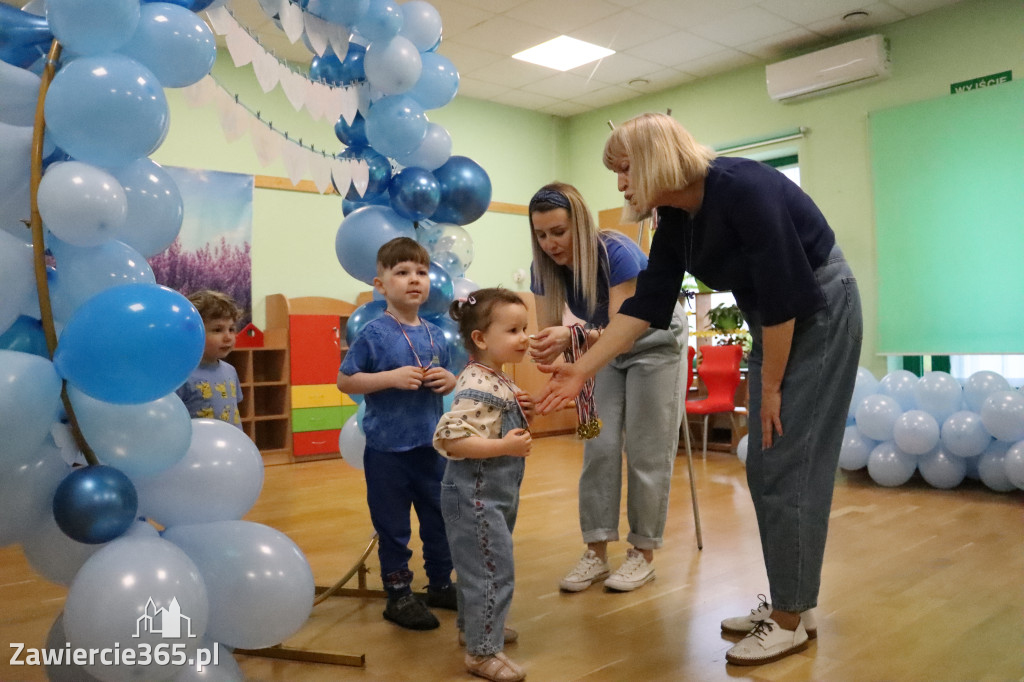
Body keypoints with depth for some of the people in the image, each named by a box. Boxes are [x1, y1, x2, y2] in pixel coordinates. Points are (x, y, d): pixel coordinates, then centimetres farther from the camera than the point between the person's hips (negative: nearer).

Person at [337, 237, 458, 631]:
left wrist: (450, 381, -6)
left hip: (430, 444, 5)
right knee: (393, 525, 7)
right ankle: (398, 595, 24)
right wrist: (392, 378, -20)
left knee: (439, 518, 17)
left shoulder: (435, 335, 5)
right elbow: (344, 381, -10)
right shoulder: (374, 333, -11)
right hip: (388, 449, -5)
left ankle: (441, 584, 36)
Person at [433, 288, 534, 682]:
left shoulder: (499, 382, 6)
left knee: (479, 566, 24)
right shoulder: (477, 388, -24)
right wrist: (505, 447, -29)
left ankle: (473, 626, 41)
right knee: (493, 571, -1)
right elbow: (450, 439, -31)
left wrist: (518, 415, 2)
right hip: (476, 495, -10)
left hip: (496, 493, 10)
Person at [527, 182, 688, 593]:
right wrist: (542, 347, -42)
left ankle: (643, 553, 9)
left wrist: (572, 337, -57)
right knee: (599, 447, -3)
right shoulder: (547, 268, -17)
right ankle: (596, 552, 4)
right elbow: (548, 332, -17)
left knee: (645, 451, -3)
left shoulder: (616, 253, -33)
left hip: (655, 341, -5)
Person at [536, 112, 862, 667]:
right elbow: (646, 304, -2)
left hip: (820, 312, -8)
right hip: (775, 322, 8)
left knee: (789, 468, -6)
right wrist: (581, 370, -7)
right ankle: (788, 602, 22)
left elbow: (784, 294, -24)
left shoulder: (742, 188, -26)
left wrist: (770, 387, -16)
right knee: (763, 470, 9)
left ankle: (791, 620, 8)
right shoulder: (674, 220, -1)